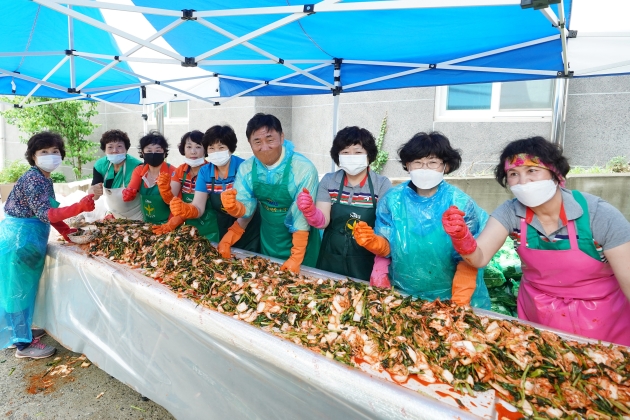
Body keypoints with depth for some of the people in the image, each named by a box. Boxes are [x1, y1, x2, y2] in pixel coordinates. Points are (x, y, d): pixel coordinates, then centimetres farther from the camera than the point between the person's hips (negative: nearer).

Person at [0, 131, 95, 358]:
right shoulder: (33, 179, -20)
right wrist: (80, 207, -40)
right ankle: (23, 343, 14)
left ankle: (21, 330, 37)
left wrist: (67, 232, 2)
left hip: (28, 236, 9)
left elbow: (48, 211, 12)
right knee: (18, 289, 2)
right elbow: (45, 214, -29)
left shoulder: (44, 178, 9)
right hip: (19, 237, -9)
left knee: (25, 287, 20)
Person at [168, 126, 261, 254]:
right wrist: (185, 210, -33)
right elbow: (198, 207, -11)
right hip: (221, 228, 4)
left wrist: (230, 237, -26)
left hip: (246, 232, -4)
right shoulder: (204, 172, -4)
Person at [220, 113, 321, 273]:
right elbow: (245, 209, -6)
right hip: (268, 244, 5)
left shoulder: (304, 169, -24)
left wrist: (296, 258, -18)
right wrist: (232, 206, -29)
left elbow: (302, 219, -21)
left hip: (300, 243, -4)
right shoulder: (246, 168, -9)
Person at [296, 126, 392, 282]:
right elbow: (322, 221, -7)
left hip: (367, 263, -2)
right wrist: (309, 211, -29)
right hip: (331, 260, 2)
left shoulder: (382, 184, -9)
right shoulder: (328, 181, -2)